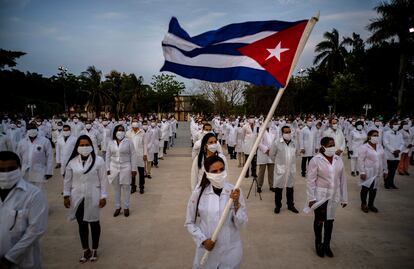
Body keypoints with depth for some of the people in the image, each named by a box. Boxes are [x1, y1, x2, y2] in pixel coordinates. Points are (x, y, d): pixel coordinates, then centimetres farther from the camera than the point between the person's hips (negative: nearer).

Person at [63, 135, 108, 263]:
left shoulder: (99, 161, -10)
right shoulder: (72, 162, -1)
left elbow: (103, 180, -7)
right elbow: (67, 180, 6)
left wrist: (103, 196, -9)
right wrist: (66, 195, 3)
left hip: (93, 197, -3)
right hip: (77, 198, 3)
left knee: (94, 223, 13)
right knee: (82, 224, 14)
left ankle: (94, 250, 31)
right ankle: (86, 250, 32)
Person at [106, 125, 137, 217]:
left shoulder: (128, 142, -5)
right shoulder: (111, 142, 2)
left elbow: (133, 156, -4)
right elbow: (108, 156, 8)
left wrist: (134, 169, -6)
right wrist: (108, 168, 4)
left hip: (125, 168, -2)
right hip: (114, 168, 3)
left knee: (126, 187, 6)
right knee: (116, 188, 12)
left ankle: (126, 207, 20)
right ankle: (117, 207, 26)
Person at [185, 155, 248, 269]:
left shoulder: (234, 191, -11)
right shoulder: (198, 193, -11)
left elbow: (241, 224, -10)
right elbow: (189, 223, 0)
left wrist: (236, 203, -23)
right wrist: (203, 240, -12)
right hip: (207, 249, 0)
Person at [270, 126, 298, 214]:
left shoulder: (294, 143, -2)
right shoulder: (277, 143, -13)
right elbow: (271, 154, -1)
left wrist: (291, 163, 13)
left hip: (291, 169, 4)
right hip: (280, 169, -3)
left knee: (290, 188, 15)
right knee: (278, 188, 7)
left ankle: (290, 205, 31)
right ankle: (277, 206, 22)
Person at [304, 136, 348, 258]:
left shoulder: (339, 160, 0)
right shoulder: (315, 160, -15)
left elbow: (342, 179, 5)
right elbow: (310, 180, -14)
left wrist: (344, 197, 6)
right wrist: (311, 198, -15)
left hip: (334, 196, 4)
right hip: (320, 196, -4)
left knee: (330, 219, 15)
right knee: (319, 220, 11)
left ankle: (327, 244, 33)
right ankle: (318, 243, 31)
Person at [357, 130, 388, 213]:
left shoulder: (379, 146, 6)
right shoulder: (364, 147, -13)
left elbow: (383, 159, 12)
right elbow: (360, 160, -15)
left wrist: (385, 170, 12)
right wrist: (362, 172, -18)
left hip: (377, 172, 6)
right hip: (367, 172, -6)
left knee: (374, 188, 14)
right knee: (365, 188, 5)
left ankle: (371, 204, 29)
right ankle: (363, 204, 23)